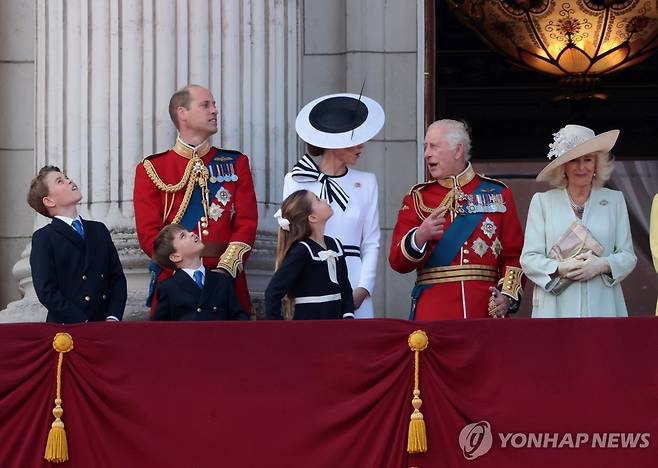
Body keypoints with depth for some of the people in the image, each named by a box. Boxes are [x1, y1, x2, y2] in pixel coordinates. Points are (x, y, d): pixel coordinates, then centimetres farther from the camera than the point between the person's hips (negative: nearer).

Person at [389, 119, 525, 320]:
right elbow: (397, 261, 2)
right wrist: (420, 237, -17)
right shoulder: (417, 197, 10)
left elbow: (514, 255, 8)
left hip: (485, 310, 0)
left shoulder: (498, 194, 9)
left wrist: (508, 295, -7)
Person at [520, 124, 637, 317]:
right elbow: (529, 258, 4)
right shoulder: (542, 202, 9)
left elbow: (628, 255, 9)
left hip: (603, 307, 1)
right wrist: (561, 269, -13)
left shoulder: (614, 200, 13)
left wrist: (601, 265, -10)